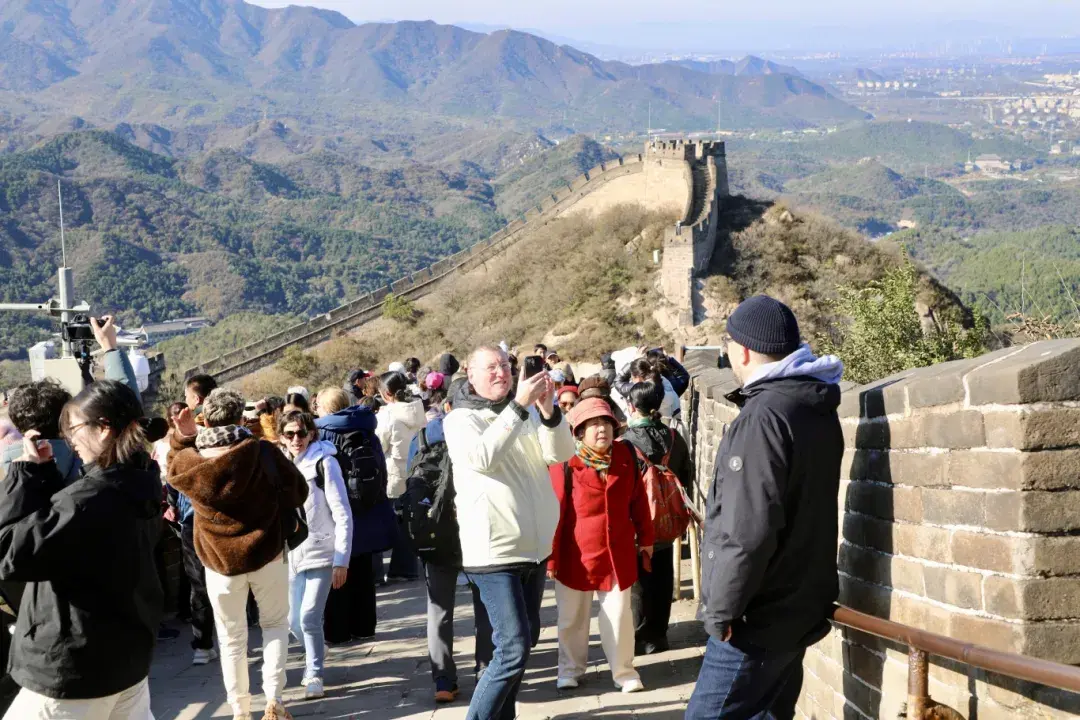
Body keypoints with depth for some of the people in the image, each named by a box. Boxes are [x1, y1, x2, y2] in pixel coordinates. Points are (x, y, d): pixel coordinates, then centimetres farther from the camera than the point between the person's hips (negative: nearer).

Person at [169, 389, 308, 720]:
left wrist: (184, 439, 5)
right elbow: (299, 491, -4)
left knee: (231, 638, 14)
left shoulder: (188, 461, -11)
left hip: (218, 560, 1)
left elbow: (175, 469, 15)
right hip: (267, 553, -1)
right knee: (275, 624, 18)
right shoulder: (264, 453, -15)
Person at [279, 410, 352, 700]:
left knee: (309, 617, -13)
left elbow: (343, 515, -11)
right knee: (295, 621, 10)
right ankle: (316, 652, 39)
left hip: (321, 553, -5)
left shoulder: (323, 463, -8)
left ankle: (314, 674, 5)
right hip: (292, 555, 5)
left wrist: (341, 561, -15)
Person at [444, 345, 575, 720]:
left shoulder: (525, 414, 11)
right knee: (514, 649, -14)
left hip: (535, 547, 7)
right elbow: (483, 456, -25)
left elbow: (561, 453, -1)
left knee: (525, 639, 15)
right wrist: (519, 405, -26)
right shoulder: (460, 419, -5)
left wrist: (548, 410, -17)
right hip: (494, 552, -7)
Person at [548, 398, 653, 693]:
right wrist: (550, 557, -9)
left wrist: (645, 538, 13)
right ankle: (570, 669, 28)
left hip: (618, 553, 2)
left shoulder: (625, 456, -1)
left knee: (619, 616, 5)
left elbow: (638, 499, 9)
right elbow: (554, 513, -10)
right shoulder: (564, 464, -13)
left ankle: (624, 671, 18)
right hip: (576, 555, -2)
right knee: (572, 618, 12)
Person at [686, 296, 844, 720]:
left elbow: (749, 532, -24)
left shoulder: (764, 416, -19)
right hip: (798, 607, 10)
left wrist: (722, 610, -18)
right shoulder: (816, 409, 11)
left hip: (758, 619, -10)